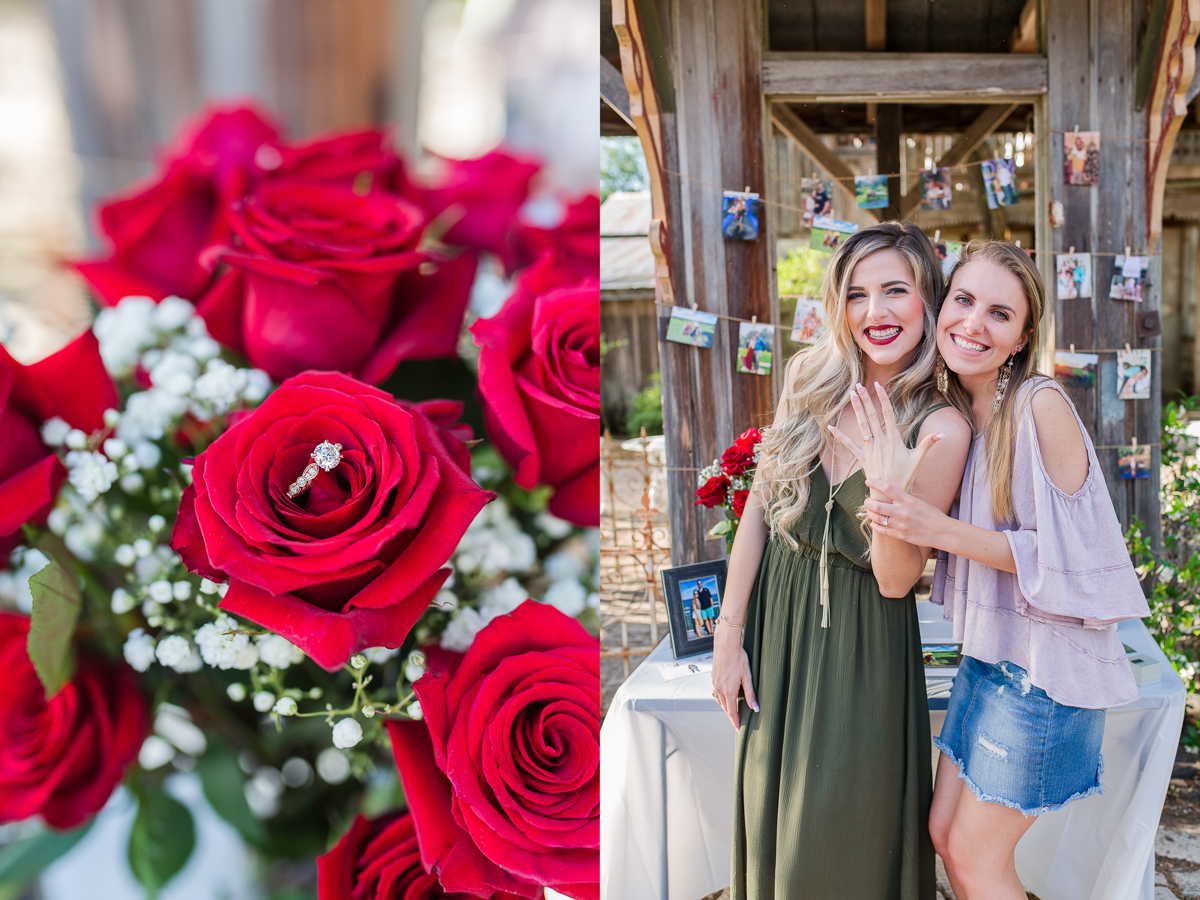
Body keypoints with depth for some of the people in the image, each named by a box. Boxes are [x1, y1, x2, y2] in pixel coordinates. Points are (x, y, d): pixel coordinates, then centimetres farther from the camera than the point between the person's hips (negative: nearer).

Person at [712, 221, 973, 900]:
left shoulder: (941, 429, -15)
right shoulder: (811, 378, -3)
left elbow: (895, 580, -14)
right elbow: (759, 506, 3)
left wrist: (888, 482, -33)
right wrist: (730, 631, 2)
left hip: (864, 647, -4)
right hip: (775, 622, 4)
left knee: (843, 843, 9)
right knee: (772, 820, 17)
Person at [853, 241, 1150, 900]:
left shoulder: (1040, 406, -19)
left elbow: (1066, 554, -20)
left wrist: (940, 530, -27)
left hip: (1043, 660, -7)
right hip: (986, 653, 7)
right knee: (944, 833, 16)